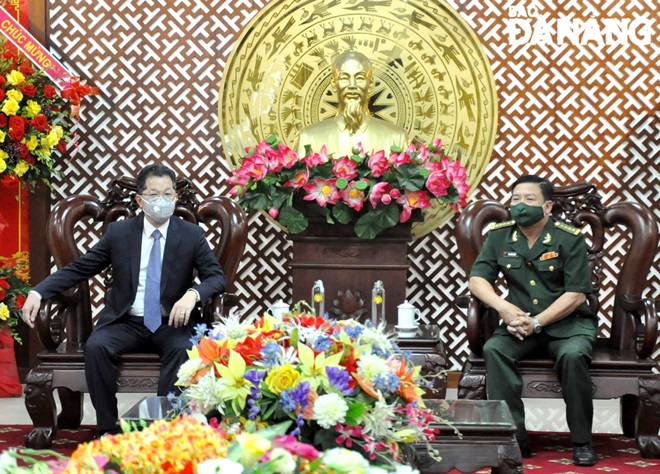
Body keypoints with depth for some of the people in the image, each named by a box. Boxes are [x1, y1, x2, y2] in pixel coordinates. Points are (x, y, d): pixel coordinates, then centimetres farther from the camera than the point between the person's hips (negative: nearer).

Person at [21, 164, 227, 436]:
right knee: (96, 346, -29)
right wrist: (38, 292, -10)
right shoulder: (119, 233, 5)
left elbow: (217, 277, -1)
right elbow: (79, 269, 5)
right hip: (126, 322, 1)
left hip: (171, 323, -1)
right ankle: (107, 429, -21)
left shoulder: (192, 235, 3)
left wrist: (193, 294, -25)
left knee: (184, 349, -34)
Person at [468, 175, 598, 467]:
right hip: (521, 324, 3)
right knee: (493, 350, -27)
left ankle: (582, 442, -20)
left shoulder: (570, 239, -6)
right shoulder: (499, 236, 5)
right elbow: (477, 279, 1)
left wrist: (536, 322, -20)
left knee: (573, 355, -34)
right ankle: (514, 437, -25)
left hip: (567, 322, -3)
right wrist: (503, 307, -18)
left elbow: (576, 294, -11)